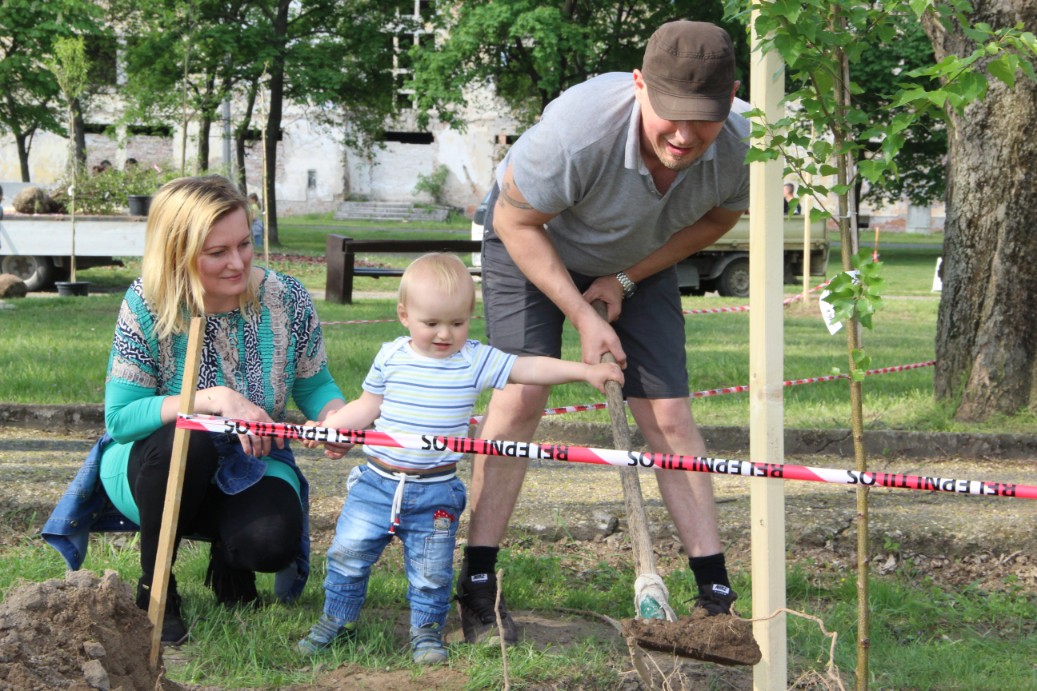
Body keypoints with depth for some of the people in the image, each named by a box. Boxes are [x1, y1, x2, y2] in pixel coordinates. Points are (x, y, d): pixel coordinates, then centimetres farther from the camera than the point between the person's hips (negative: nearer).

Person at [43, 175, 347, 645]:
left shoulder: (286, 299, -13)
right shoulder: (146, 306, -20)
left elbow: (315, 387, 1)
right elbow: (119, 417, -23)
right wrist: (214, 399, -35)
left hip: (249, 470, 2)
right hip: (152, 467, -2)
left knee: (273, 542, -31)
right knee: (184, 440, -38)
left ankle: (228, 560, 11)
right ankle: (154, 589, -14)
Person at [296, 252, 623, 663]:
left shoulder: (476, 360, -4)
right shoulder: (391, 357, 0)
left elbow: (530, 369, -8)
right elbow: (367, 407, 9)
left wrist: (585, 370, -16)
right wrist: (326, 427, -2)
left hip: (436, 491, -1)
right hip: (377, 480, 1)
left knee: (431, 568, 4)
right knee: (349, 552, 4)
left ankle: (427, 629, 23)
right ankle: (337, 619, 22)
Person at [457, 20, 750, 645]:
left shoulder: (738, 147, -29)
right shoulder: (577, 130, -41)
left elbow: (718, 218, -4)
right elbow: (516, 222, -23)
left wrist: (627, 279, -12)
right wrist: (583, 317, -24)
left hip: (640, 262, 3)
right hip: (533, 245, -3)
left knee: (670, 415, -3)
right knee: (522, 395, -15)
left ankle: (717, 592, 1)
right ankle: (478, 586, -8)